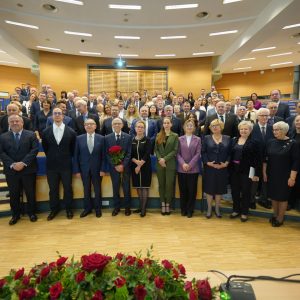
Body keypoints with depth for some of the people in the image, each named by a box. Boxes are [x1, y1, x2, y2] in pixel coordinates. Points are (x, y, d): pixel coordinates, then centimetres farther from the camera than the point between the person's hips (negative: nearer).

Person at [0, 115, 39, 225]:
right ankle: (15, 215, 29)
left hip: (28, 169, -2)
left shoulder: (31, 135, 1)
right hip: (11, 171, 2)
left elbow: (34, 150, -9)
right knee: (13, 194, 12)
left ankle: (31, 213, 26)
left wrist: (23, 163, -18)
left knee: (30, 193, 8)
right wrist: (12, 164, -15)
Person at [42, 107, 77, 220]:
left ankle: (68, 209, 27)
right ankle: (54, 209, 30)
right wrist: (51, 158, 11)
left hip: (66, 165, -1)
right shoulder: (46, 132, -1)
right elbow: (45, 148, 11)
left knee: (68, 188, 10)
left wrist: (67, 158, 8)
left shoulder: (71, 132, -5)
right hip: (51, 165, 2)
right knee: (53, 189, 12)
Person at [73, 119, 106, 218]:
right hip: (84, 168, 1)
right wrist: (77, 170, -3)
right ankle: (87, 208, 29)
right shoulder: (79, 138, 0)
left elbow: (103, 155, -3)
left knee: (97, 189, 10)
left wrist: (102, 169, -7)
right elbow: (76, 155, 1)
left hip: (97, 168, -1)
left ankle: (98, 208, 26)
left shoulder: (101, 138, -2)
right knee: (86, 189, 12)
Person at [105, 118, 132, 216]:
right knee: (115, 188, 9)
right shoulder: (107, 138, 2)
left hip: (125, 166, 0)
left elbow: (129, 153, -4)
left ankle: (127, 207, 21)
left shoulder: (128, 137, 0)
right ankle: (116, 207, 24)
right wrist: (115, 165, -10)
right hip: (113, 166, 1)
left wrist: (123, 165, -13)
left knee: (126, 187, 6)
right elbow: (107, 154, -1)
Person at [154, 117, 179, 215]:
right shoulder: (158, 135, 10)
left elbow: (175, 150, -6)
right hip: (160, 164, 3)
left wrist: (165, 159, -14)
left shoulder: (175, 136, 2)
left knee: (169, 184, -1)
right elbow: (156, 149, 6)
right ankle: (163, 204, 18)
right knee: (161, 184, 7)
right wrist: (159, 159, -11)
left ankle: (168, 204, 12)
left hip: (170, 164, -2)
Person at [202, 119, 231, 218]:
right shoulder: (207, 138, 4)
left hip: (222, 168, 1)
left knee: (219, 188, 9)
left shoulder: (227, 138, 6)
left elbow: (230, 153, 3)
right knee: (209, 188, 4)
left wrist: (226, 163, -11)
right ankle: (209, 209, 19)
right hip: (209, 168, -1)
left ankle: (217, 209, 25)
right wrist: (207, 162, -14)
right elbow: (203, 152, -2)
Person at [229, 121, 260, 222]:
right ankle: (236, 210, 29)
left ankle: (244, 212, 23)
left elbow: (256, 159, -8)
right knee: (234, 191, 12)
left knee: (245, 192, 8)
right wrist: (229, 168, 1)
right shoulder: (234, 140, 7)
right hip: (234, 170, 4)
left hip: (246, 171, -4)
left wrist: (253, 173, -12)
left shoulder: (253, 142, -6)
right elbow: (230, 155, 7)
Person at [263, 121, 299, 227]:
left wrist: (292, 177, -14)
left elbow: (296, 162, -11)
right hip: (271, 175, 4)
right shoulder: (271, 142, 0)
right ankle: (275, 215, 31)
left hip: (285, 176, -3)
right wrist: (264, 172, 2)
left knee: (282, 196, 9)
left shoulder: (292, 144, -11)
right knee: (273, 195, 13)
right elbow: (266, 159, 4)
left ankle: (280, 218, 25)